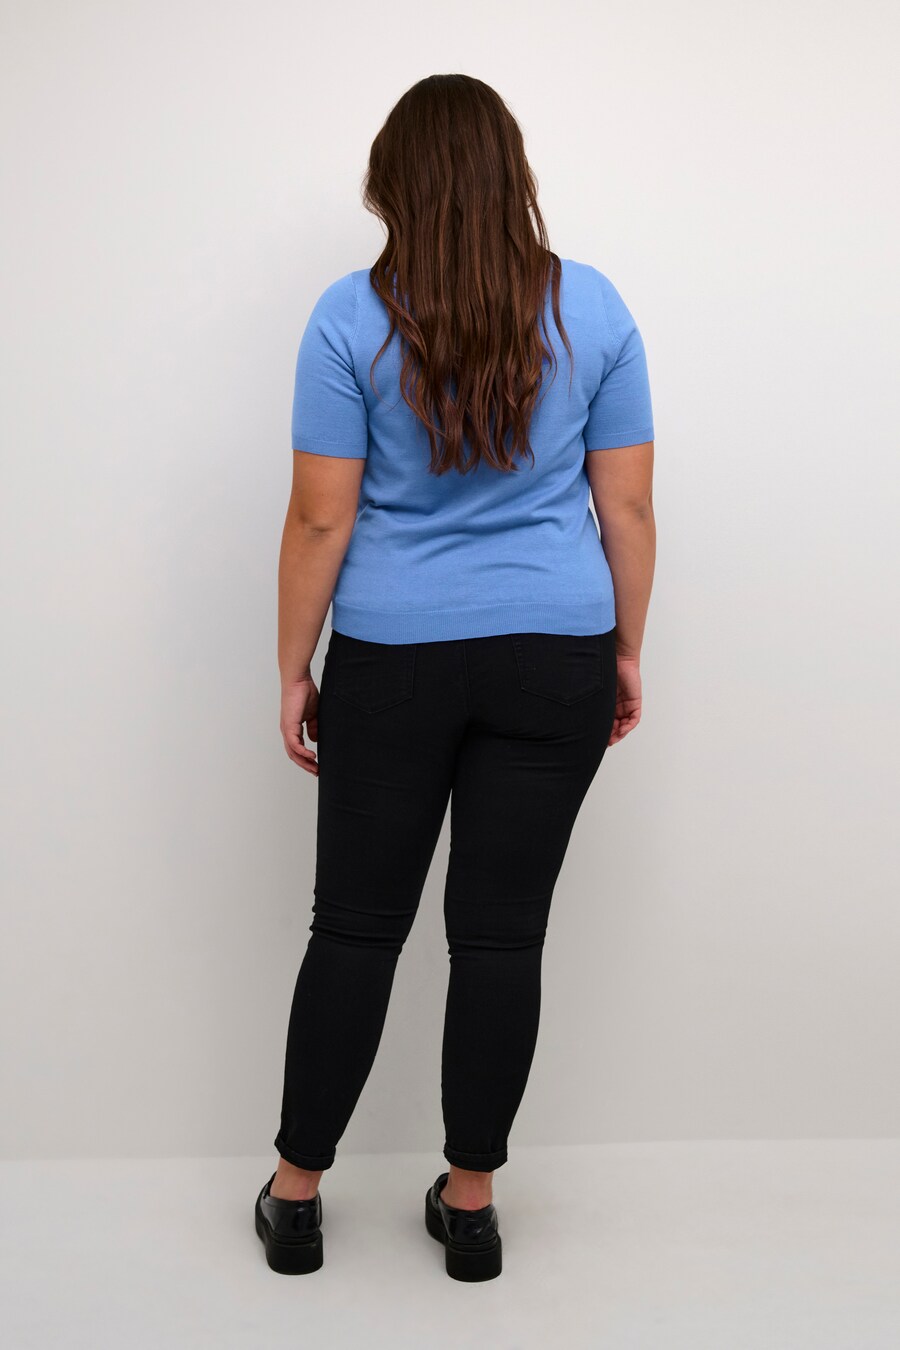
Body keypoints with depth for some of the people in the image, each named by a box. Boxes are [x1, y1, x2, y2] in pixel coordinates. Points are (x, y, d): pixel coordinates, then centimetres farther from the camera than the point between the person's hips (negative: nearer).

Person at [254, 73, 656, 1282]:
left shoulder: (352, 316, -6)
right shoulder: (592, 307, 0)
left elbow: (322, 518, -7)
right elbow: (627, 507, 2)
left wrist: (292, 671, 2)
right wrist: (626, 653, 12)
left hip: (394, 661, -1)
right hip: (555, 659, 2)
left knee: (355, 927, 10)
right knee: (503, 932, 8)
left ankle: (297, 1196, 22)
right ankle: (471, 1203, 20)